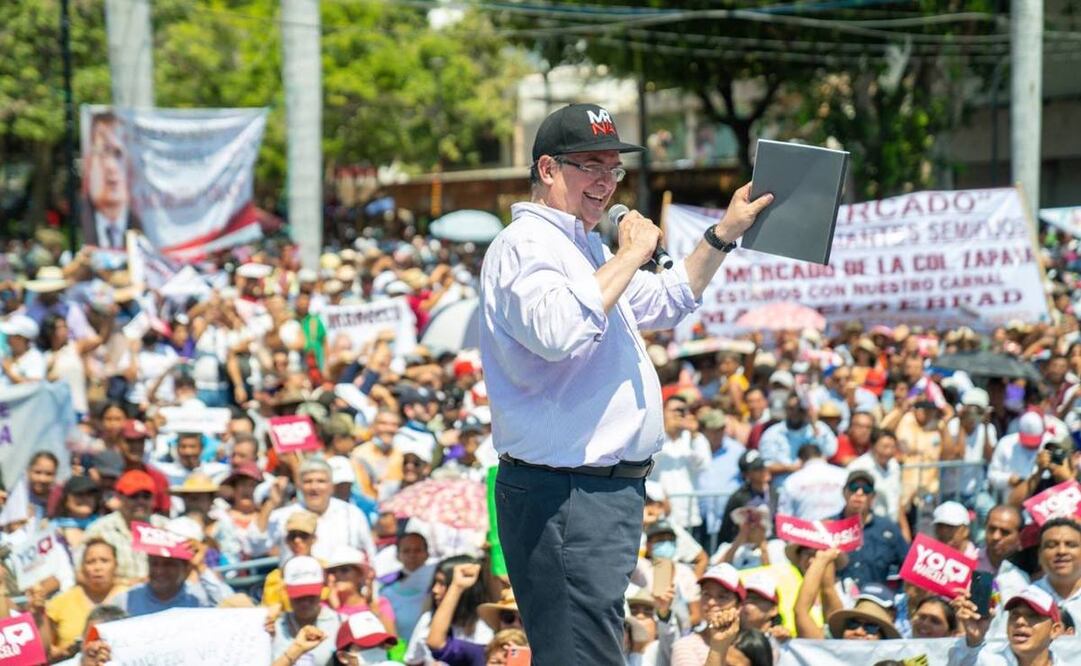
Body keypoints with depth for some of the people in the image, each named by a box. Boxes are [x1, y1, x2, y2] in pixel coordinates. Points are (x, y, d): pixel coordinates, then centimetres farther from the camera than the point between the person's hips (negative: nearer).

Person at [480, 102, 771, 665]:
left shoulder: (585, 247, 23)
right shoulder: (524, 245, -11)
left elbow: (665, 303, 39)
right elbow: (558, 332, -32)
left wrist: (726, 234, 29)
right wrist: (631, 255, -21)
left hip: (605, 488, 11)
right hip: (565, 492, -11)